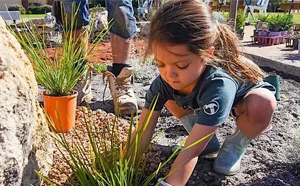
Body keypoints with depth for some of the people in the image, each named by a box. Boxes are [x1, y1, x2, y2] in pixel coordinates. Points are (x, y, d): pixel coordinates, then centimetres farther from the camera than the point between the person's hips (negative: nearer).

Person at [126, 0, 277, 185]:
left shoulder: (219, 85, -45)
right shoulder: (163, 82, -29)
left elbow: (191, 150, -47)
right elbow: (143, 132, -27)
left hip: (244, 97, -4)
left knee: (261, 104, -36)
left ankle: (237, 144, -5)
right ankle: (206, 137, 5)